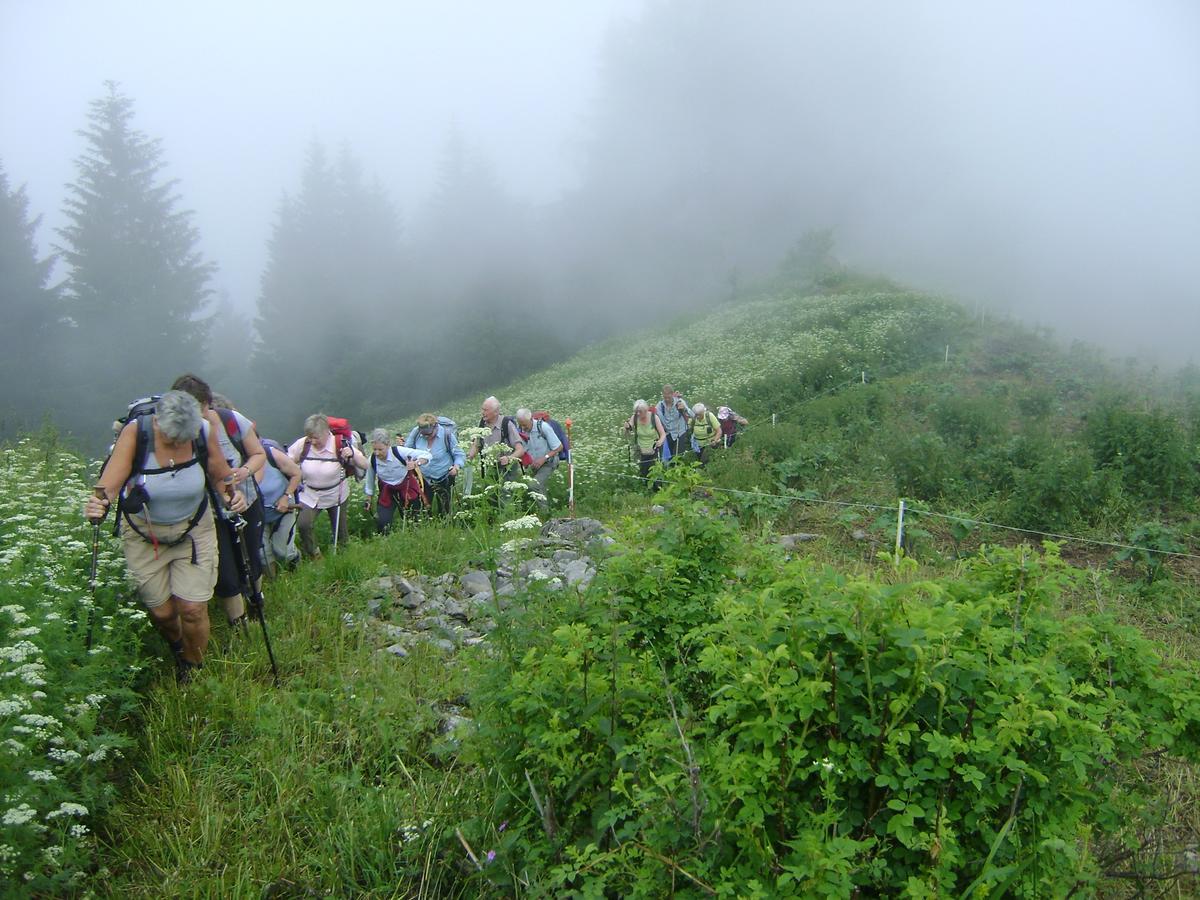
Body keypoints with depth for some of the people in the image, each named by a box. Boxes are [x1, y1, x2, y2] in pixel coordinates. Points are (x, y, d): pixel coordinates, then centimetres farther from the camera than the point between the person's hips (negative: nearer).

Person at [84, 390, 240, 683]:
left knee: (193, 609, -4)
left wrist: (232, 494, -23)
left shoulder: (204, 432, -17)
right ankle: (176, 652, 44)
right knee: (161, 612, 7)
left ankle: (192, 670, 26)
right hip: (144, 535, 0)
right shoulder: (135, 432, -23)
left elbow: (221, 478, -3)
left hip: (194, 530, 0)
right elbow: (109, 485, -26)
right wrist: (99, 505, -46)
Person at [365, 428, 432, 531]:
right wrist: (369, 500, 7)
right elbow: (370, 481, 0)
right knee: (382, 522, -8)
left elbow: (426, 455, -27)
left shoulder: (399, 451, -28)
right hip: (387, 492, 2)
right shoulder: (372, 460, -18)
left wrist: (415, 463, -46)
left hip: (406, 488, -1)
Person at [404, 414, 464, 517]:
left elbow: (459, 455, -10)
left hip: (444, 480, -3)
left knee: (445, 512, 9)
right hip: (424, 478, 3)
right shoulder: (416, 432, -13)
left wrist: (456, 466, -31)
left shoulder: (447, 435, -21)